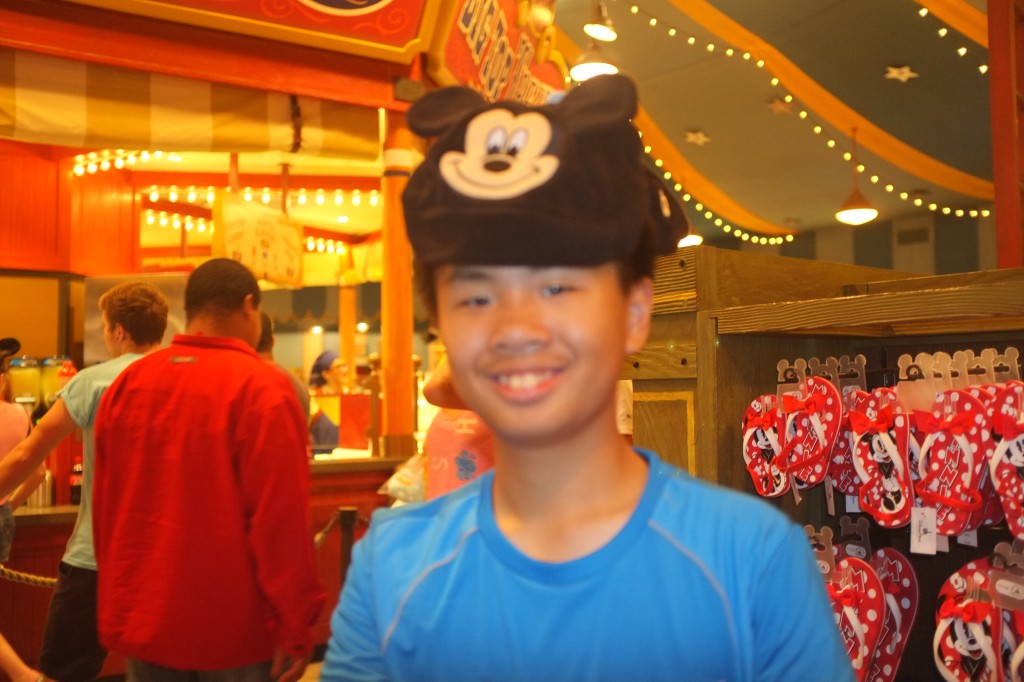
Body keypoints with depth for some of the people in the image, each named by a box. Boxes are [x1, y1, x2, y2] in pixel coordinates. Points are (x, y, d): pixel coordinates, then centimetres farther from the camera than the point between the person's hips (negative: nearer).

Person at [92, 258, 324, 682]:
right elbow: (280, 518, -19)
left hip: (139, 621, 6)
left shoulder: (127, 383, 3)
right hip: (234, 631, -5)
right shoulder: (261, 387, -16)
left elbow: (105, 506, 9)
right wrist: (296, 626, -12)